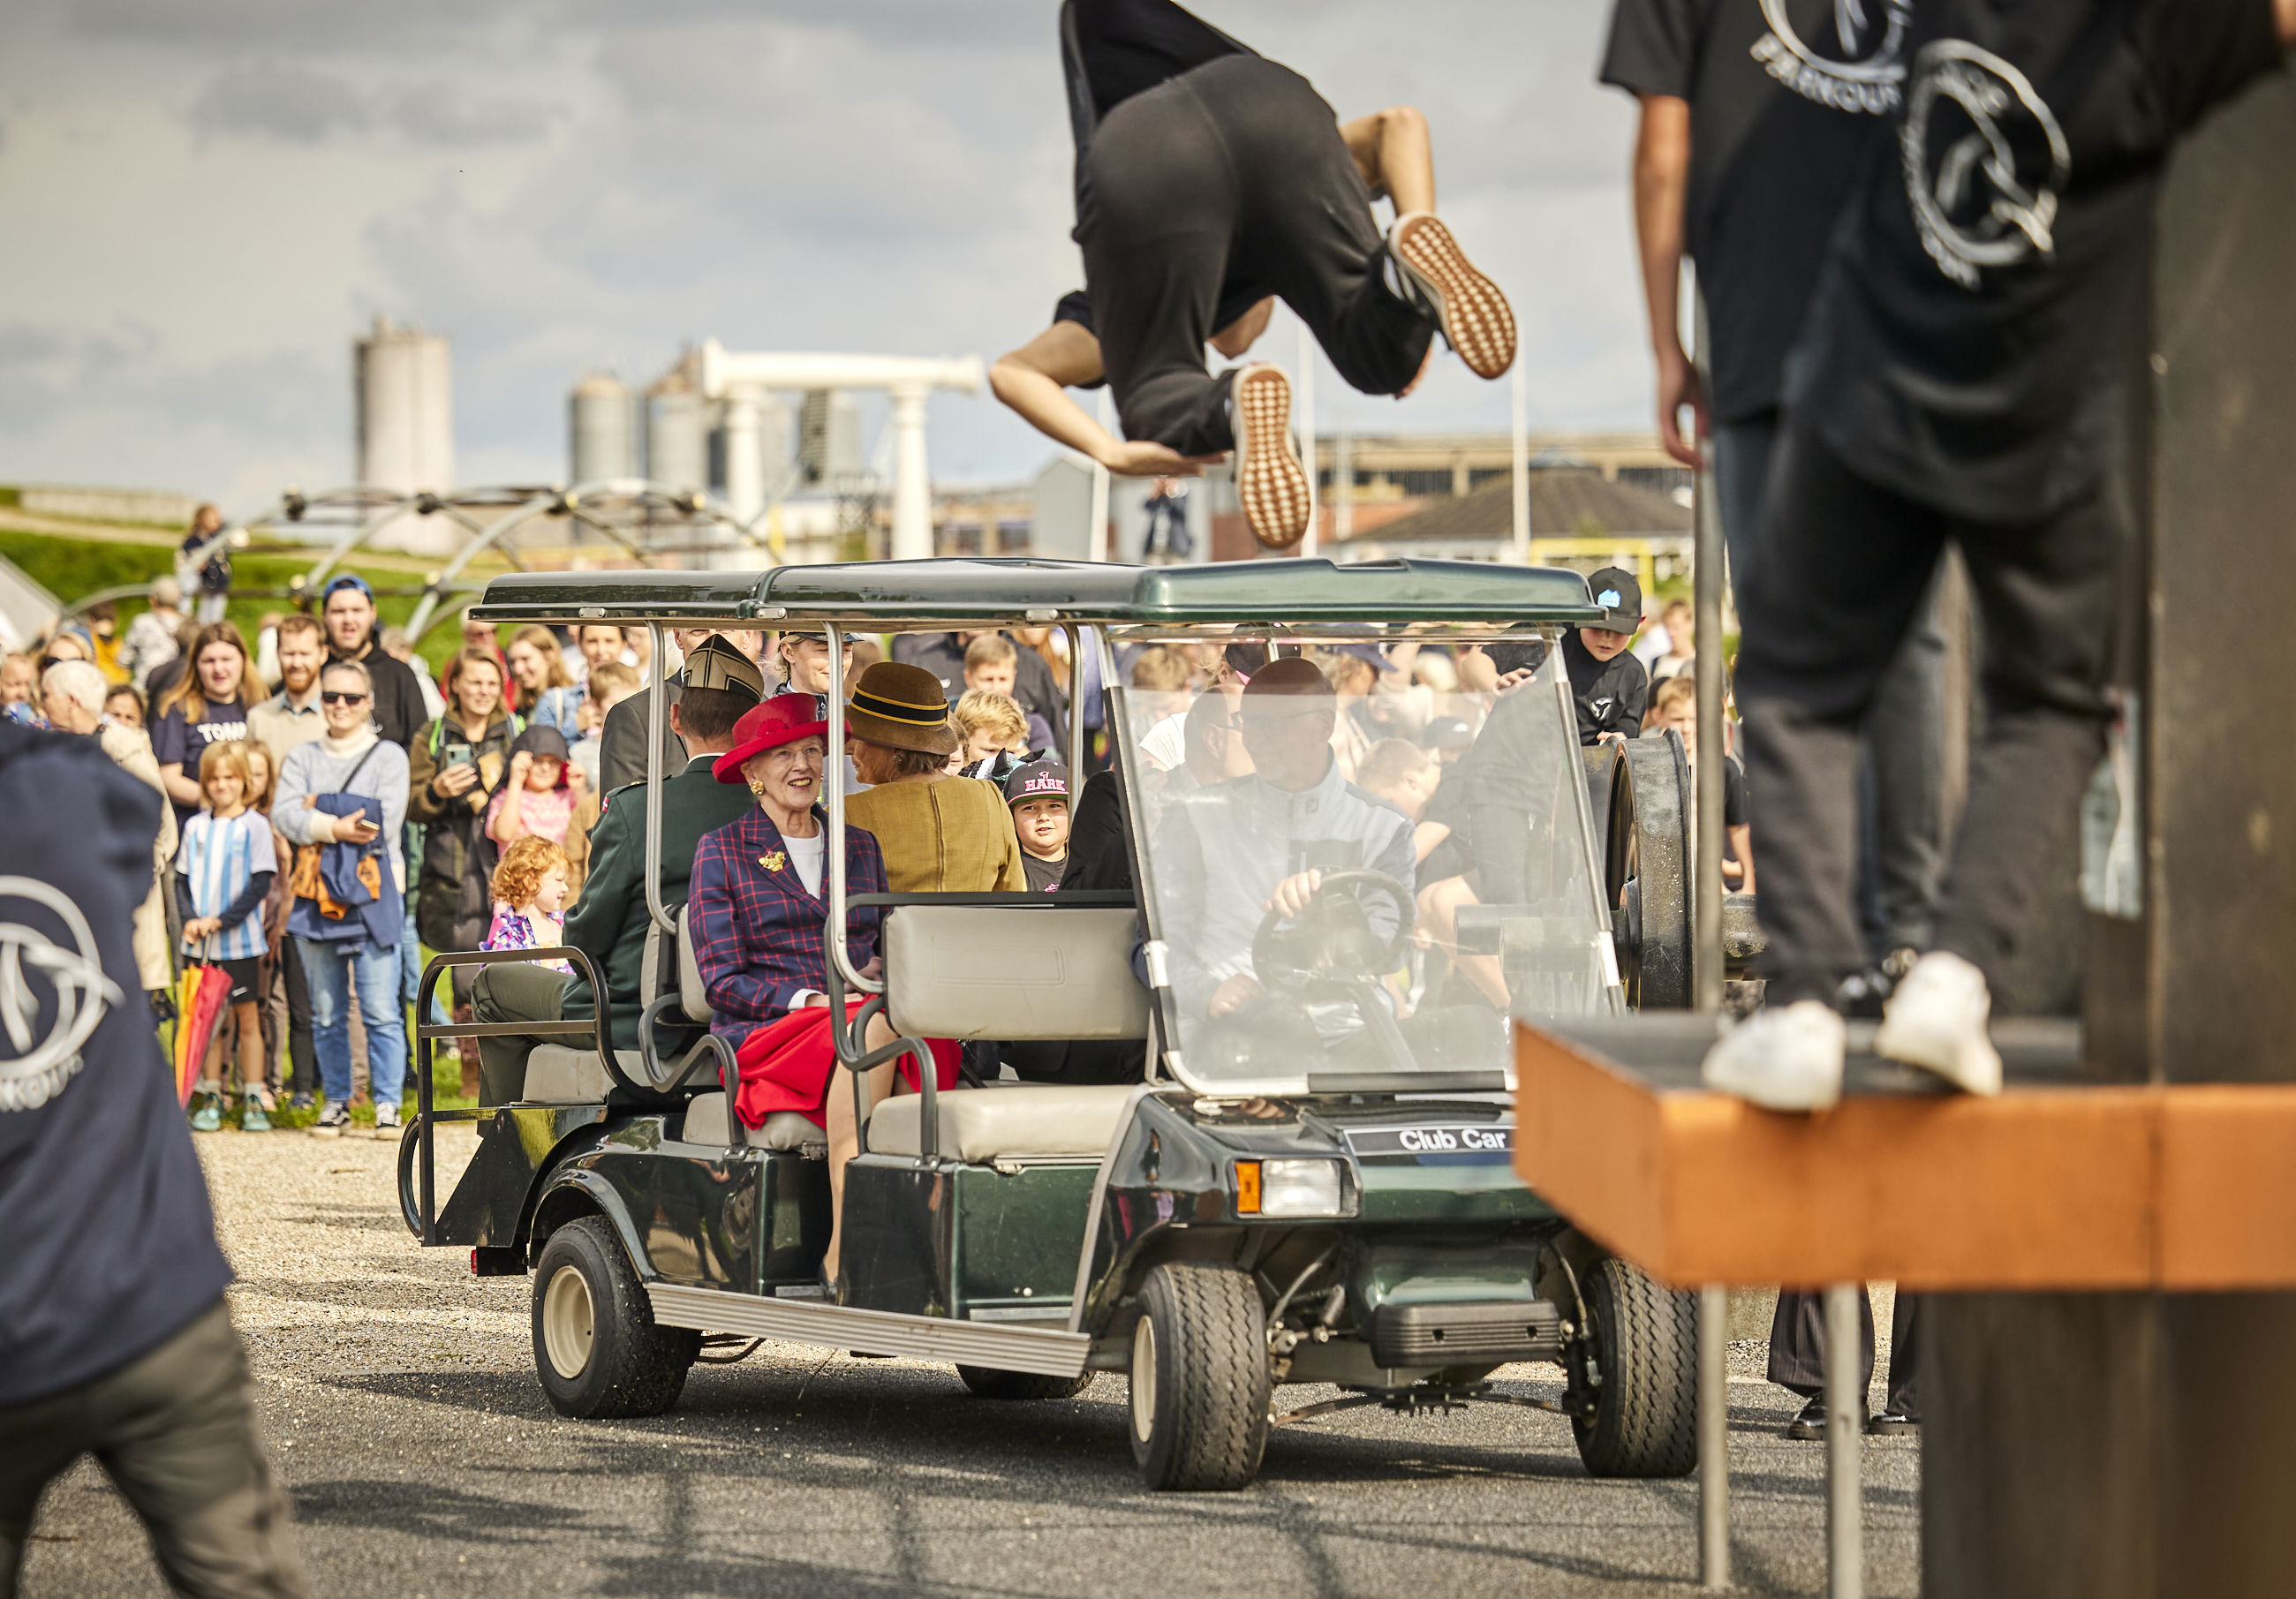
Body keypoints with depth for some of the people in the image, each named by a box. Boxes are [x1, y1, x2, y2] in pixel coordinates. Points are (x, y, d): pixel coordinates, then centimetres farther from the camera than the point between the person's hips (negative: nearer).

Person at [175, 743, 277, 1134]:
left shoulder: (254, 825, -4)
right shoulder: (196, 827, 7)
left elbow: (260, 884, -9)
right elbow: (182, 879, 9)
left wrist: (220, 921, -15)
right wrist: (190, 919, -9)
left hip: (240, 940, -3)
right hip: (200, 942, 3)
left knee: (247, 1018, 2)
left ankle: (253, 1101, 7)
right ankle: (210, 1098, 12)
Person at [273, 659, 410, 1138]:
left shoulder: (388, 756, 7)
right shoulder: (302, 758, 14)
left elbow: (386, 821, -8)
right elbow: (284, 815, -2)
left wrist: (320, 813, -7)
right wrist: (340, 827, -16)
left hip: (374, 895, -3)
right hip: (317, 893, 3)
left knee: (381, 1010, -8)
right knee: (326, 1013, 6)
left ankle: (387, 1104, -3)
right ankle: (336, 1101, 15)